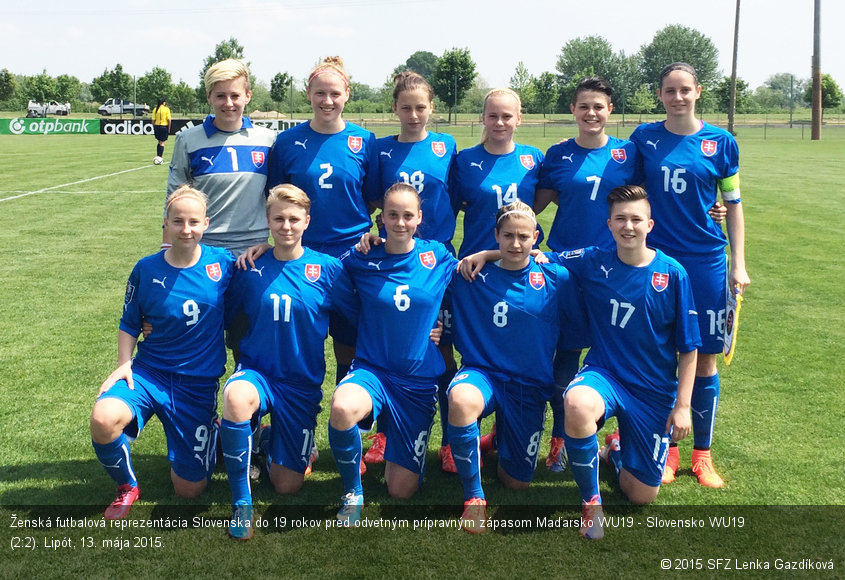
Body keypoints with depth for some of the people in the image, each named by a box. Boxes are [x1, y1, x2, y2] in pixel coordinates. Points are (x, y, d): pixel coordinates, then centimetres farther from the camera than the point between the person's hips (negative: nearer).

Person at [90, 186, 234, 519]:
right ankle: (127, 487, -2)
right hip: (149, 373, 0)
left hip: (199, 383, 0)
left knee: (189, 489, 3)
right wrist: (124, 363, -7)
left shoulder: (222, 262, -6)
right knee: (103, 418, -34)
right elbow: (129, 324, 7)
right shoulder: (146, 270, -5)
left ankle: (213, 431, 37)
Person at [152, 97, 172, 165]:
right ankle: (159, 157, -6)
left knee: (159, 142, 19)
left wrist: (154, 128, 10)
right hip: (164, 126, -3)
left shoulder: (155, 109, 2)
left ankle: (157, 156, 17)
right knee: (162, 143, 0)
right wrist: (169, 128, 0)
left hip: (157, 126, 3)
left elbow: (153, 120, 0)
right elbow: (168, 119, -8)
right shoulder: (166, 109, -6)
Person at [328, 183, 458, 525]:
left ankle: (398, 450, 38)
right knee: (342, 409, -39)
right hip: (372, 370, -1)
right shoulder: (362, 261, -2)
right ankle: (352, 493, -10)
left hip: (420, 381, 1)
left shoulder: (439, 258, 0)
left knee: (401, 490, 0)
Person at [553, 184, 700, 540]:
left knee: (643, 496, 5)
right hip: (604, 374, 0)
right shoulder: (592, 263, -5)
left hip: (655, 391, 1)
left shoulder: (672, 274, -8)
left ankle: (617, 449, 42)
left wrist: (682, 405, -6)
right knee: (577, 404, -40)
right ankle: (590, 501, -15)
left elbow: (687, 348, -3)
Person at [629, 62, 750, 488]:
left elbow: (733, 205, 6)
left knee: (704, 359, 4)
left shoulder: (721, 142, 1)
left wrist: (738, 263, 2)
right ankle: (666, 450, 20)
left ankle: (702, 455, 18)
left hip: (705, 262, 0)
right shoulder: (644, 138, 3)